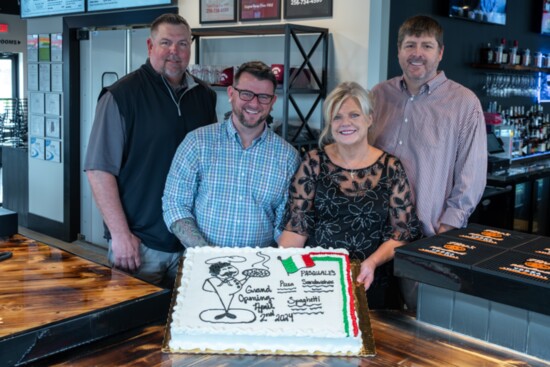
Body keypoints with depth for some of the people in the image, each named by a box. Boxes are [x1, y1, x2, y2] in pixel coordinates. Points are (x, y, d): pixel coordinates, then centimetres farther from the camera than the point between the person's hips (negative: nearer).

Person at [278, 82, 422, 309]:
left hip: (370, 284, 0)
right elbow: (296, 227, 2)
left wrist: (372, 262, -15)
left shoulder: (390, 168, 3)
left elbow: (403, 231, 1)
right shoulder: (314, 163, 4)